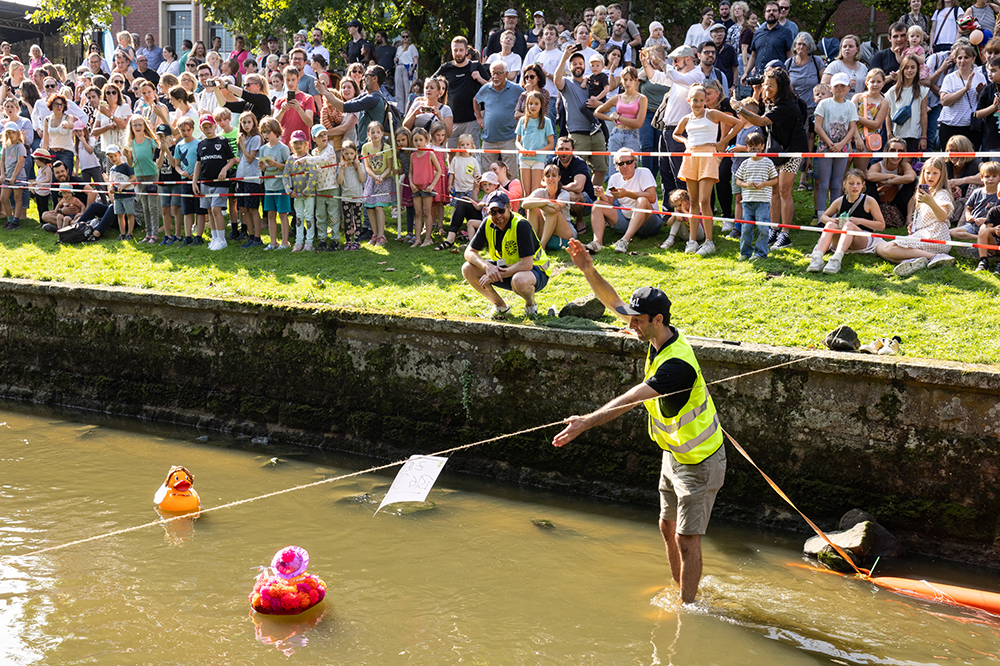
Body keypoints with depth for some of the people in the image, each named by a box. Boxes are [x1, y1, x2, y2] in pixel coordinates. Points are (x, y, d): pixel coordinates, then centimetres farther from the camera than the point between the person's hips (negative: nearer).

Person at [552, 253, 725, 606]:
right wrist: (588, 270, -9)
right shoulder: (659, 338, -4)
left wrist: (588, 421, -46)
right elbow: (613, 301, 4)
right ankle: (681, 589, 36)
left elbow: (631, 399, -40)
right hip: (674, 454, 10)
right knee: (668, 528, 20)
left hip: (699, 462, -9)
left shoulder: (677, 364, -32)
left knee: (687, 538, -1)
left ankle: (687, 607, 10)